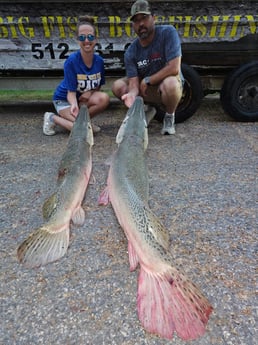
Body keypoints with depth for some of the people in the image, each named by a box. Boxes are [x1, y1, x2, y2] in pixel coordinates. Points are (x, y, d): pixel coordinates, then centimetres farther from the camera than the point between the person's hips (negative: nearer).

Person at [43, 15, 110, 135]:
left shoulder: (99, 61, -8)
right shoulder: (71, 61, -22)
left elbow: (98, 86, 4)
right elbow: (71, 92, -22)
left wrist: (90, 92, -19)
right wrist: (74, 105, -44)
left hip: (83, 97, 5)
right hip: (64, 99, -4)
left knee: (104, 98, -25)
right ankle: (53, 118, -1)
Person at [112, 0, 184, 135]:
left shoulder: (168, 32, -17)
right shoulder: (131, 52, -8)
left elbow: (174, 68, -26)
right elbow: (134, 83, -14)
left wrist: (147, 80, -17)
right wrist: (132, 94, -39)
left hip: (171, 82, -4)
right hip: (146, 88, 5)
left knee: (170, 83, -39)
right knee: (118, 86, -12)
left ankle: (169, 116, -8)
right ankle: (148, 108, 10)